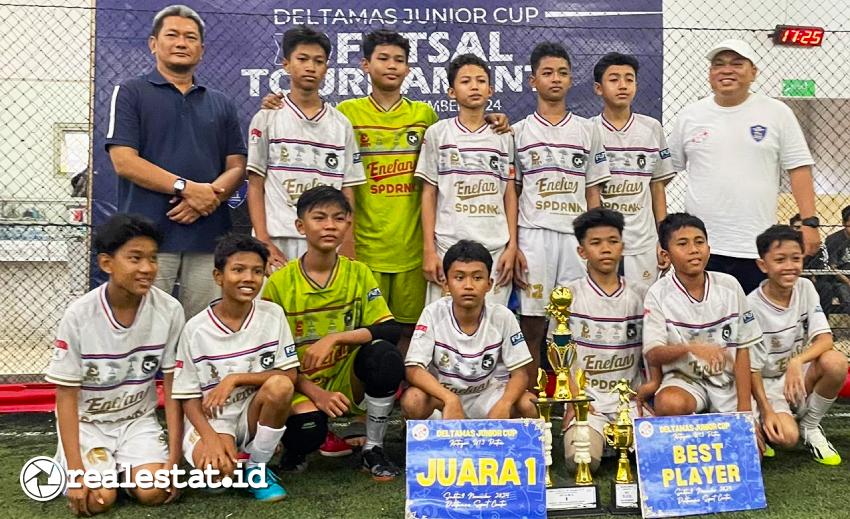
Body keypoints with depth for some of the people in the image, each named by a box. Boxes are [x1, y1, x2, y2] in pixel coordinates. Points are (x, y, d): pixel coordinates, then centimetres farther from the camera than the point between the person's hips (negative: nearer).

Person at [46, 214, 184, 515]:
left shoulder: (169, 310, -16)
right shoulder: (79, 315, -19)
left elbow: (173, 387, -8)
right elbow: (66, 397, -13)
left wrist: (173, 459, -12)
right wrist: (76, 472, -19)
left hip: (138, 419, 1)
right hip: (87, 420, -1)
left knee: (153, 493, -19)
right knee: (98, 499, -19)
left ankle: (121, 465, 13)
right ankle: (67, 462, 13)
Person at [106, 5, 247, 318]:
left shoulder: (221, 104, 19)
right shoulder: (130, 93, 7)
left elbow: (237, 167, 12)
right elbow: (124, 161, -4)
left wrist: (209, 197, -9)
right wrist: (187, 187, -14)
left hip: (209, 238, 3)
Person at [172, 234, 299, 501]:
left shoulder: (272, 315, -5)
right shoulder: (196, 329, -9)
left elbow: (289, 375, -8)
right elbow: (189, 397, -6)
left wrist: (234, 379, -19)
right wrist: (211, 438, -23)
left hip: (254, 414, 2)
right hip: (211, 418, -2)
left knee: (279, 386, -30)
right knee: (216, 467, -34)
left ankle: (256, 467, -6)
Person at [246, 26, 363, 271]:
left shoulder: (341, 124, 10)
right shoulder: (267, 118, 4)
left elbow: (347, 191, 9)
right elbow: (255, 186, 2)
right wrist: (263, 243, -8)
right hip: (277, 243, -2)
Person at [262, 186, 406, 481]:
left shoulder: (358, 273, -4)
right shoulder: (279, 283, -8)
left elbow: (391, 330, -13)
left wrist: (334, 338, -26)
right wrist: (315, 392, -19)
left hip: (350, 380, 2)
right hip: (302, 385, -2)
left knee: (385, 355, -28)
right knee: (308, 432, -34)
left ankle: (374, 449, -8)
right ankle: (294, 448, 6)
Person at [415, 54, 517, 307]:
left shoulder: (503, 137, 9)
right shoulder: (437, 133, 4)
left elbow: (510, 194, 9)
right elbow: (429, 195, 3)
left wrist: (512, 246, 1)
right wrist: (429, 250, -3)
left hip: (496, 248, 2)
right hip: (449, 246, -1)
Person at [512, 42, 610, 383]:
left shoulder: (587, 131, 12)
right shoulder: (519, 132, 8)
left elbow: (593, 193, 11)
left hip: (577, 239, 2)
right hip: (533, 237, -1)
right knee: (531, 326, 1)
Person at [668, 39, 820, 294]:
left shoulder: (776, 113, 3)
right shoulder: (690, 115, 7)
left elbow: (799, 168, 2)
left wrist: (810, 222, -7)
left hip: (757, 248, -1)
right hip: (699, 246, 1)